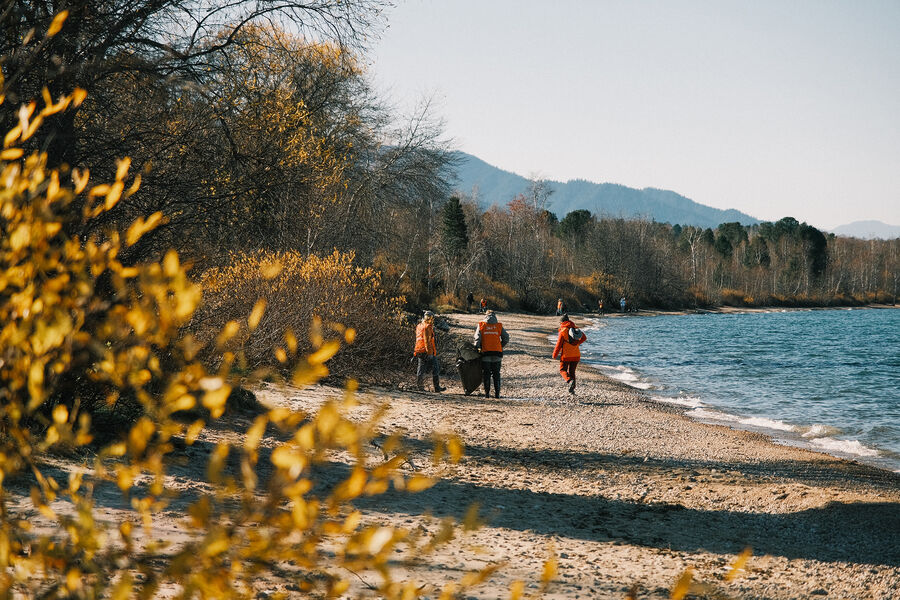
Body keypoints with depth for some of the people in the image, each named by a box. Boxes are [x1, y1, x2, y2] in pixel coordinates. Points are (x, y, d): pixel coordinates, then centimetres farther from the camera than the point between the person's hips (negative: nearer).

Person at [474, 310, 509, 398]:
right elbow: (506, 338, 2)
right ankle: (497, 393, 5)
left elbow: (477, 337, -8)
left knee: (486, 374, 5)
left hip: (485, 352, -1)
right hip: (497, 353, 1)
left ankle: (487, 393, 1)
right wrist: (501, 346, 12)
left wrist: (477, 347, -6)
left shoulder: (481, 325, 5)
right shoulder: (499, 326, 7)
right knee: (496, 374, 8)